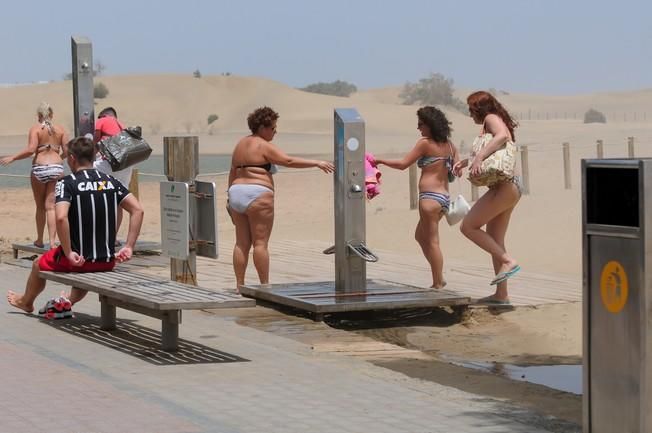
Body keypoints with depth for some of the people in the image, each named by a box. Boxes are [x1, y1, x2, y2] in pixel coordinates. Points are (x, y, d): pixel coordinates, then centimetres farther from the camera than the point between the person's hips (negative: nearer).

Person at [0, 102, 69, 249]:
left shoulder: (35, 129, -3)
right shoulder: (60, 130, 6)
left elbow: (30, 150, -15)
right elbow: (66, 151, 3)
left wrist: (12, 158, -7)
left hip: (39, 168, -2)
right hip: (57, 168, 2)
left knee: (40, 207, 13)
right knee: (51, 206, 1)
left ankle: (39, 240, 24)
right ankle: (52, 241, -11)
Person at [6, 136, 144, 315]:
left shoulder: (67, 183, -12)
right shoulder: (110, 181, 2)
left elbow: (61, 217, -28)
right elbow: (137, 210, -4)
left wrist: (68, 253, -19)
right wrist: (128, 247, -2)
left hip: (75, 258, -4)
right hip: (108, 262, 4)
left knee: (39, 265, 30)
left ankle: (26, 301, 55)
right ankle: (71, 300, 64)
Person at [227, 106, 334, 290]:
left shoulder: (240, 144, 16)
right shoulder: (264, 146, -9)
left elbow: (233, 172, 19)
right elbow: (289, 161, -17)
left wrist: (231, 197, 25)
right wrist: (316, 163, -15)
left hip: (237, 193, 8)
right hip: (257, 195, -8)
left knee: (242, 243, 8)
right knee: (260, 243, -6)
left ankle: (239, 286, 6)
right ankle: (265, 286, -4)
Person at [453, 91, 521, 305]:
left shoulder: (492, 118, -6)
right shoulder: (498, 123, 23)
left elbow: (502, 136, -29)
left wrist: (479, 157, -36)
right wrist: (465, 161, 29)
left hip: (505, 186, -10)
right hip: (511, 185, 10)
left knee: (468, 226, -8)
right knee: (495, 241, 11)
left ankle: (508, 261, -12)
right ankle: (501, 294, 12)